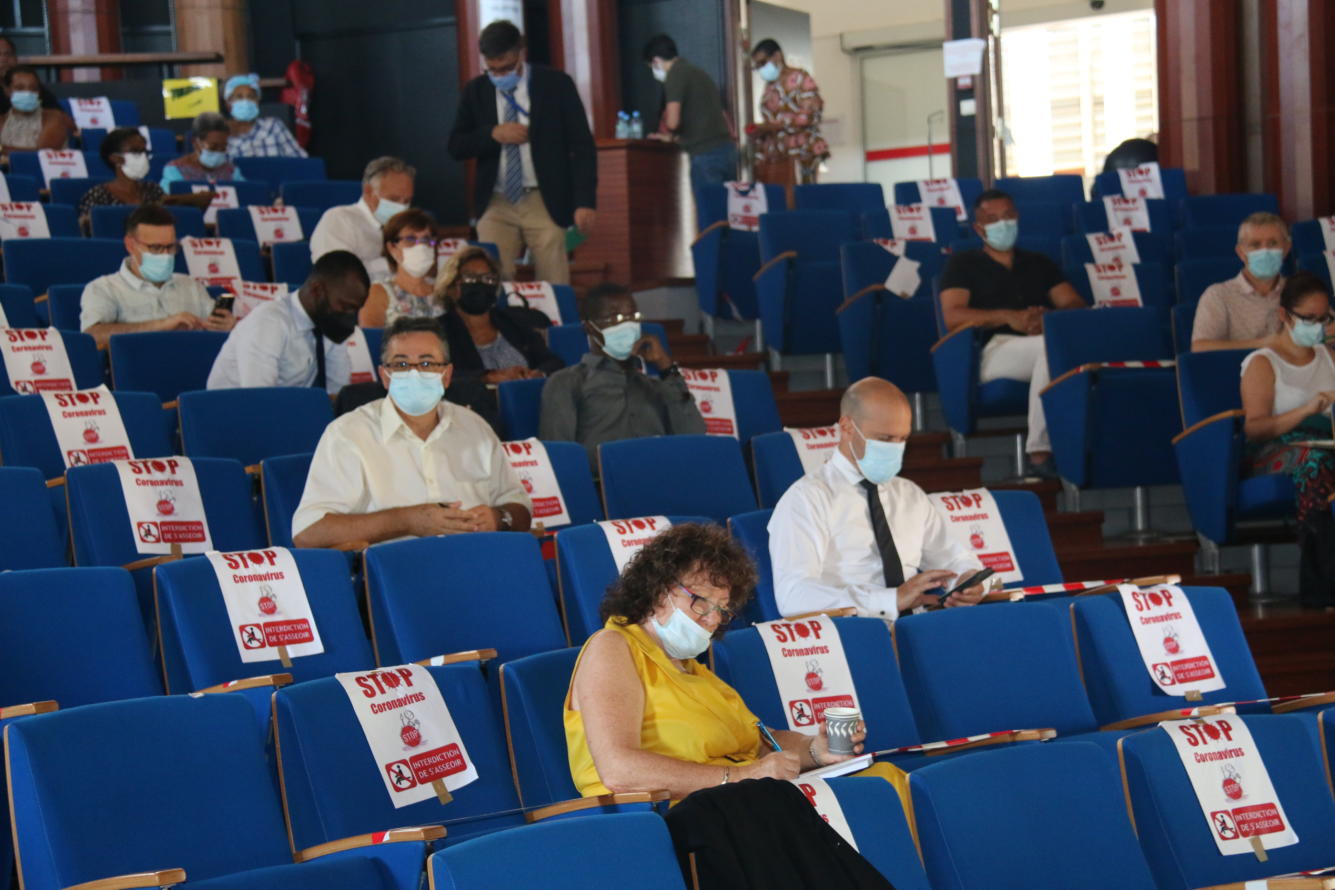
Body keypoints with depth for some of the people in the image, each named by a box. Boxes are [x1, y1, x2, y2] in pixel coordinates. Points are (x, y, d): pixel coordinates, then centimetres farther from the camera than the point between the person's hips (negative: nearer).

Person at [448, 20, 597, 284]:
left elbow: (582, 145, -2)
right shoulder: (476, 91, 6)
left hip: (545, 202, -2)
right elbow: (456, 147, 7)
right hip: (496, 203, 2)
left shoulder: (556, 84, -2)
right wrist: (493, 134, -12)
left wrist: (585, 202, -11)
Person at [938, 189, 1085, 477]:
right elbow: (953, 317, 2)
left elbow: (1076, 305, 17)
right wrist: (1009, 318, -12)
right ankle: (1039, 453, -36)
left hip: (1045, 344, 4)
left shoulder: (1039, 264, 30)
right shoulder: (963, 264, 19)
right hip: (993, 349, -4)